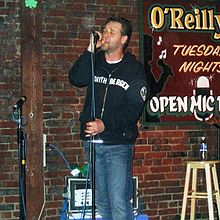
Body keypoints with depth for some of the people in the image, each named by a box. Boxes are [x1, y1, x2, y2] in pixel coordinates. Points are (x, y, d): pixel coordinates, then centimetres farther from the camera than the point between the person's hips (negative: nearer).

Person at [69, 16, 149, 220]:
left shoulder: (134, 69, -2)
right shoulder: (94, 61, 10)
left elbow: (133, 108, -11)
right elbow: (76, 79, -9)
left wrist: (104, 124, -23)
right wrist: (91, 50, -14)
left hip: (118, 144, -4)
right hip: (92, 141, 5)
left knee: (119, 201, -8)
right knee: (100, 200, 12)